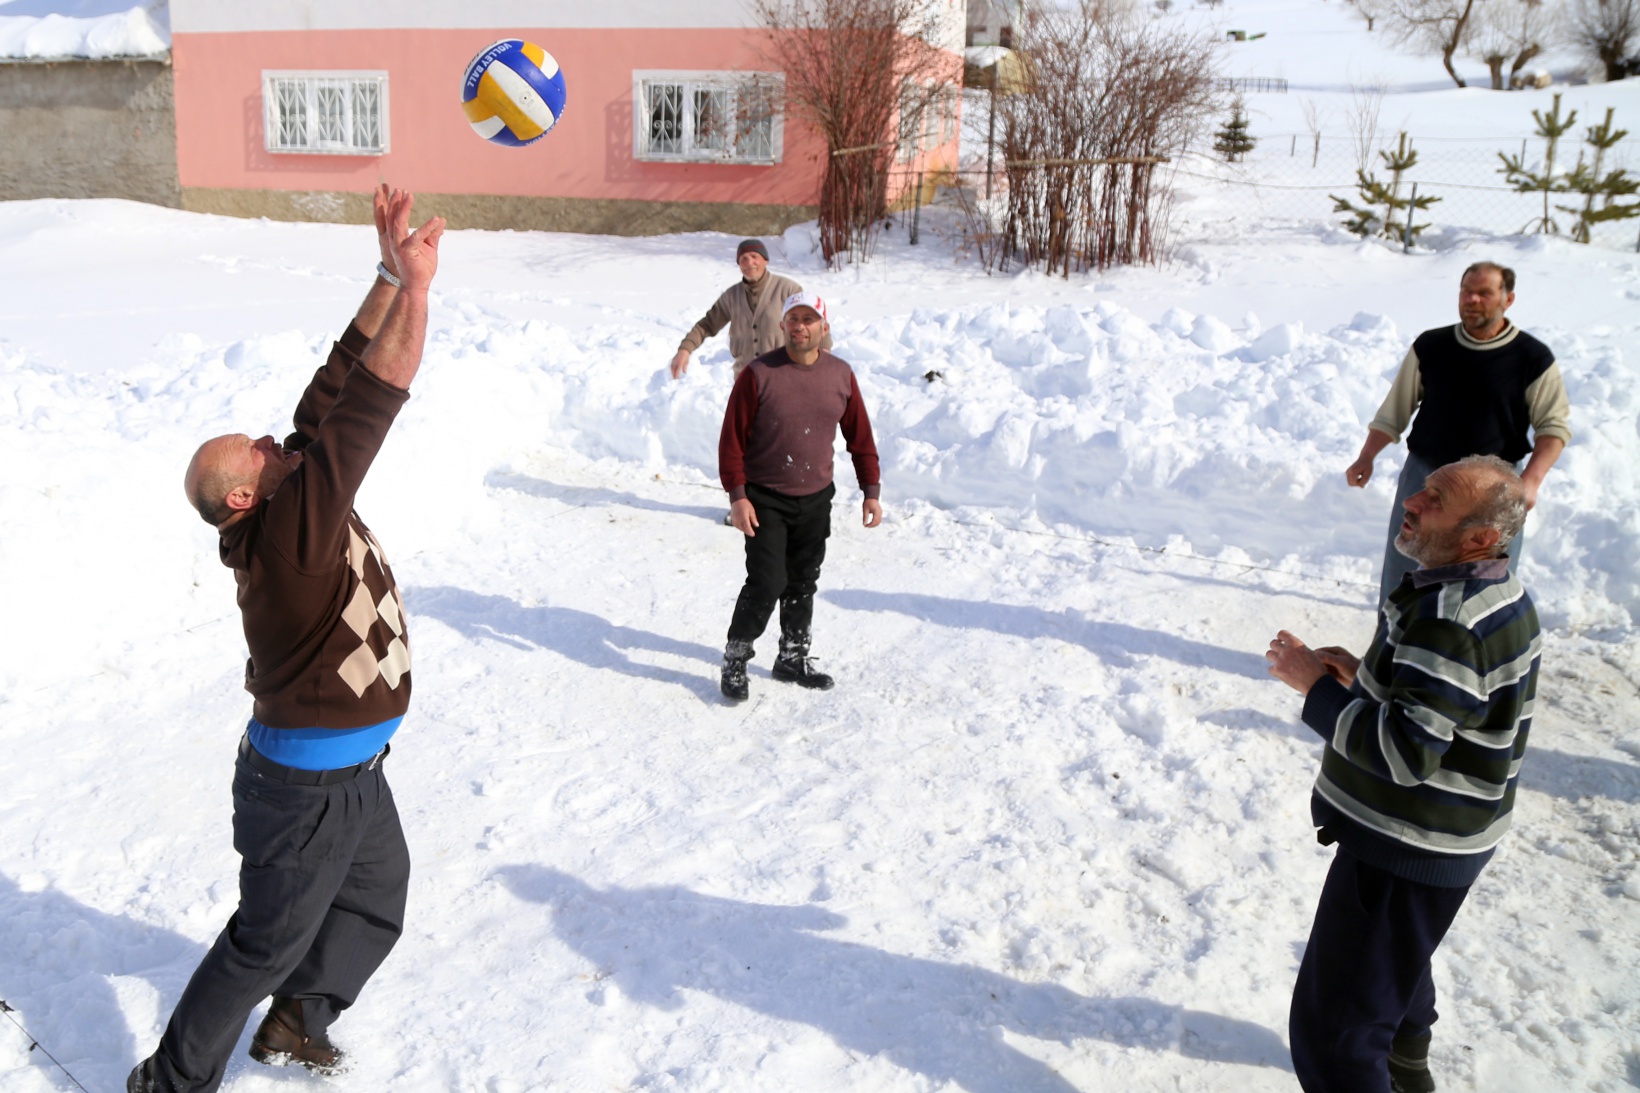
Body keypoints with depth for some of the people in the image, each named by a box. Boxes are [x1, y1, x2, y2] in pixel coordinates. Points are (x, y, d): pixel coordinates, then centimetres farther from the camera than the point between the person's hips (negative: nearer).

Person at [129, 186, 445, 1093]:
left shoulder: (293, 514, -4)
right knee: (267, 941, 9)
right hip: (311, 785, -9)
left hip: (349, 770, 9)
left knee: (377, 898, 26)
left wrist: (390, 280, -7)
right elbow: (363, 406, -33)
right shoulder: (289, 530, -28)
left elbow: (336, 391, -5)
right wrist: (416, 285, -32)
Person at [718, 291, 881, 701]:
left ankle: (793, 657, 29)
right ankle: (735, 660, 8)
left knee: (803, 583, 13)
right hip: (765, 500, -4)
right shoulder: (758, 374, -11)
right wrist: (737, 496, -14)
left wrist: (871, 491, 5)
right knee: (766, 584, -10)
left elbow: (860, 436, 9)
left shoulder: (841, 375, 1)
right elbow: (732, 438, -9)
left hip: (816, 500, 5)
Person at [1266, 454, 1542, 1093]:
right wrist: (1364, 676, 0)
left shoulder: (1449, 619, -31)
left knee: (1332, 1030, -5)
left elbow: (1406, 751, -34)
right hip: (1442, 835, 11)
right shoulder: (1499, 593, 3)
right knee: (1398, 951, 38)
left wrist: (1317, 687, -23)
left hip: (1404, 854, -11)